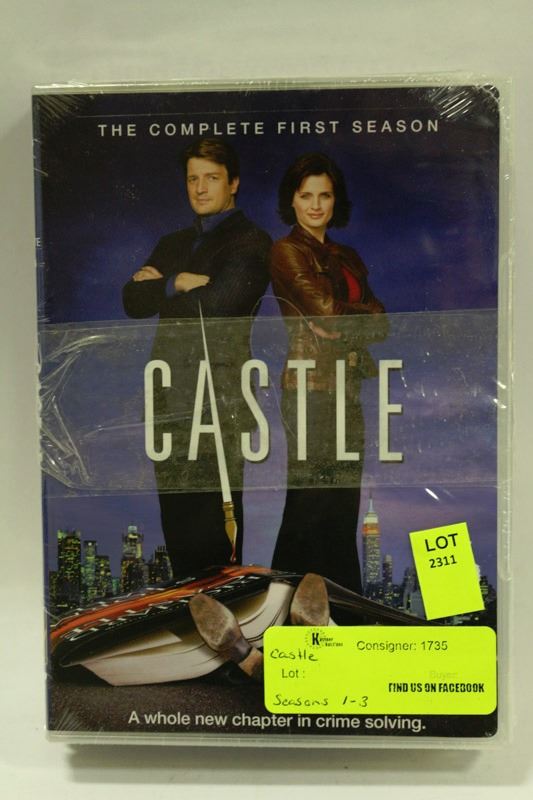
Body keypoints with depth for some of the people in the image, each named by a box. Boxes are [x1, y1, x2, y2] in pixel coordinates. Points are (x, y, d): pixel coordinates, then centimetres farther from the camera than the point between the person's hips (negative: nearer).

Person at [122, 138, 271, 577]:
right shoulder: (173, 243, 23)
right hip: (171, 393, 7)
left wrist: (161, 288, 2)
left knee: (213, 519, -3)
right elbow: (132, 301, 10)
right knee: (175, 516, 10)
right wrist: (178, 283, -7)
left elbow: (218, 303, -14)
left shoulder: (252, 241, 1)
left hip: (219, 394, -6)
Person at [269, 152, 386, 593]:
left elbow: (381, 324, 7)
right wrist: (364, 314, 2)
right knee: (312, 506, -3)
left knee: (343, 507, 10)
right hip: (312, 388, -7)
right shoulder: (287, 251, 0)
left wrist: (338, 322, -9)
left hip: (347, 389, 7)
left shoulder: (348, 257, 19)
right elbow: (327, 310, -14)